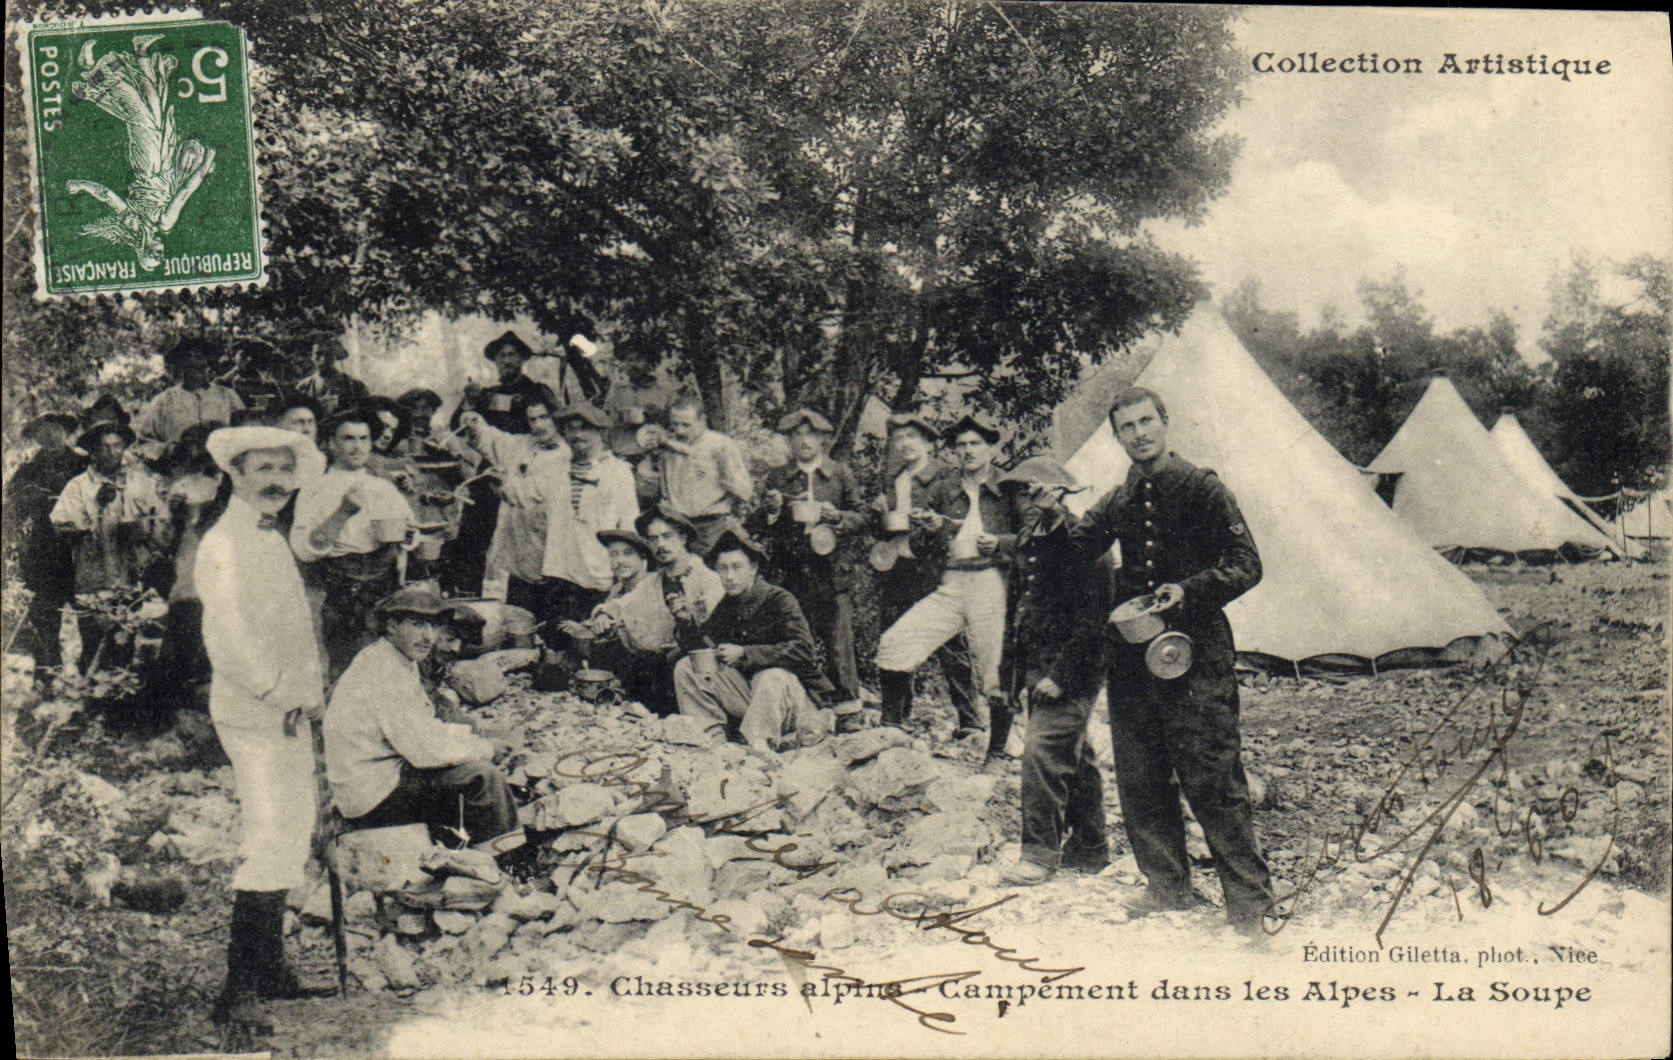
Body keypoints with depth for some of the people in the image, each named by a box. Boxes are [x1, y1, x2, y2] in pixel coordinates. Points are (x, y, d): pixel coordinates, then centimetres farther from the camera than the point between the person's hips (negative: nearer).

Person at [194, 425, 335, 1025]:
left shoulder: (272, 541, 18)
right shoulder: (223, 545, -12)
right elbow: (227, 639, -21)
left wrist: (311, 692, 11)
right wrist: (280, 692, -16)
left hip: (290, 712, 10)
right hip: (252, 714, -10)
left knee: (295, 829, 13)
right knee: (269, 840, -12)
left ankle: (271, 971, 24)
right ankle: (240, 987, -7)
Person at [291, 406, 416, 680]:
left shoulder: (385, 488, 17)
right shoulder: (316, 491, 2)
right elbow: (305, 550, -12)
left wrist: (406, 535, -1)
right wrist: (343, 512, -21)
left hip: (390, 595, 4)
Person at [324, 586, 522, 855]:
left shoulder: (401, 664, 10)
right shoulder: (384, 675, -22)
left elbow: (425, 730, 16)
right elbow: (427, 749, -25)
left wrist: (473, 739, 1)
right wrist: (485, 748, -11)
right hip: (372, 802, -11)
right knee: (479, 773, -18)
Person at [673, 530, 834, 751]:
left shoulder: (780, 601, -15)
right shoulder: (727, 606, 7)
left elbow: (804, 651, -28)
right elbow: (702, 646, 8)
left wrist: (744, 654, -27)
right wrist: (687, 624, -15)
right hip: (748, 689, 7)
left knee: (772, 676, -40)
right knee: (685, 668, -3)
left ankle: (758, 745, -31)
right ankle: (712, 739, -9)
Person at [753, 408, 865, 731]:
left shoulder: (840, 474, 9)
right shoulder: (776, 478, 13)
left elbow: (861, 519, 8)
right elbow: (762, 529, 14)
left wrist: (837, 517, -11)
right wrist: (771, 511, -7)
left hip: (831, 570, -2)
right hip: (790, 570, 2)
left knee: (838, 641, -6)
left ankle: (848, 711, 1)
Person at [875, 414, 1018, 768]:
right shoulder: (942, 490, 16)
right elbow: (919, 548, 18)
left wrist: (999, 543, -12)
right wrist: (928, 529, -4)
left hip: (991, 583, -4)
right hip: (950, 586, 4)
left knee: (993, 673, -4)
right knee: (892, 643, -9)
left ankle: (997, 753, 14)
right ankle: (892, 732, 5)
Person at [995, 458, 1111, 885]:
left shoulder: (1080, 543, -14)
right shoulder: (1030, 543, 14)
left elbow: (1093, 617, -19)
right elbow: (1019, 608, 22)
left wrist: (1060, 673, -21)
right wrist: (1014, 672, 17)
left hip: (1071, 676, -9)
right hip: (1038, 671, 9)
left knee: (1041, 752, -14)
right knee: (1074, 756, 15)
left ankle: (1040, 853, -6)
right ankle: (1089, 848, 24)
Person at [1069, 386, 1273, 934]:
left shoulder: (1201, 487, -3)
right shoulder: (1117, 502, 13)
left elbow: (1246, 564, -6)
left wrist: (1189, 591, -20)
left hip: (1197, 655, -6)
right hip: (1132, 658, 6)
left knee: (1213, 780, -6)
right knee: (1141, 781, 9)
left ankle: (1247, 897, 5)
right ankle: (1167, 885, 24)